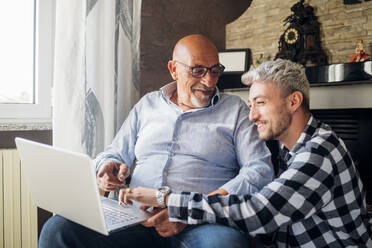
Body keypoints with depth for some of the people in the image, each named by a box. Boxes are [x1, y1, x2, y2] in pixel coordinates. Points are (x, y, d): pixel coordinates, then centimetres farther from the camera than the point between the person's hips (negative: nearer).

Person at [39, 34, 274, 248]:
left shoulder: (235, 109, 11)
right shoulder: (148, 104, 19)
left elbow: (261, 170, 0)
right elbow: (114, 154, 26)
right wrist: (108, 168, -1)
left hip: (201, 223, -2)